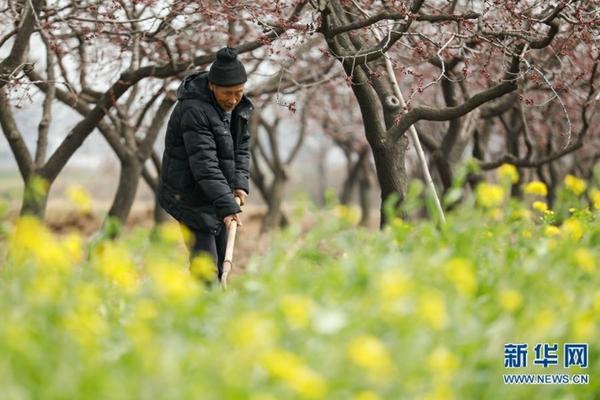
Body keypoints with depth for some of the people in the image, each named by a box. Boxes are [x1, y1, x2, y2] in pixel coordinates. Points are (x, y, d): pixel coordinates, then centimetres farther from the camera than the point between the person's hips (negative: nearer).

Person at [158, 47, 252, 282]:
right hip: (190, 196, -9)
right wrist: (228, 206, -35)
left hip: (217, 194, 9)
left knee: (221, 262, 13)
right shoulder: (194, 111, -26)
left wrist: (240, 183, -6)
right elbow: (204, 165, -31)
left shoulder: (238, 106, 1)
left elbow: (241, 145, 11)